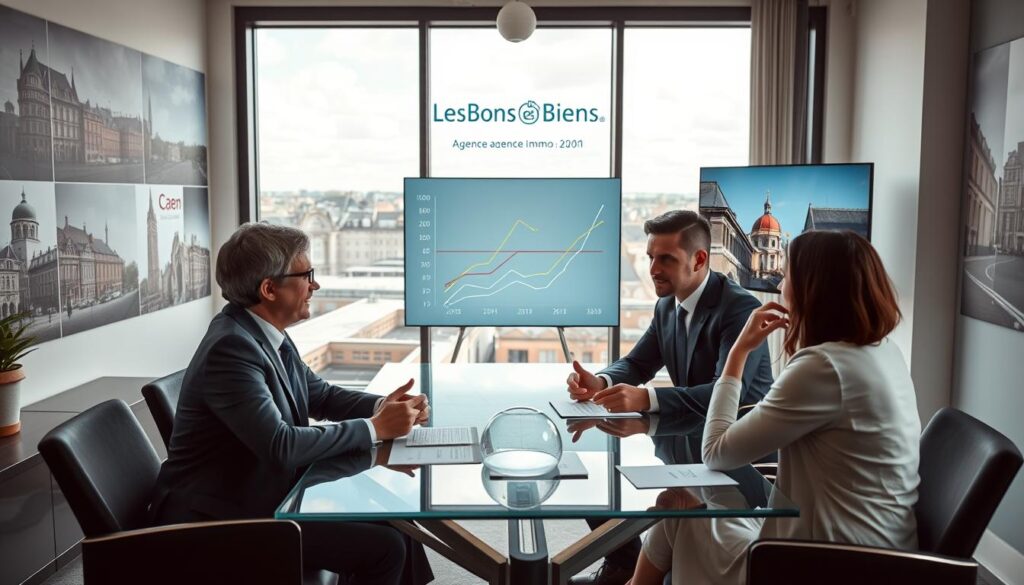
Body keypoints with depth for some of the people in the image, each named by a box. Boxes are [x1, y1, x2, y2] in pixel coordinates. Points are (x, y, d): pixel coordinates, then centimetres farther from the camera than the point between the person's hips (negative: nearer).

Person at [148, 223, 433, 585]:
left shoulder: (267, 335, 3)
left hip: (268, 495, 9)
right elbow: (281, 445, -30)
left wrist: (382, 406, -4)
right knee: (384, 548, -15)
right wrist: (375, 427, -20)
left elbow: (321, 396, 14)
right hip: (222, 518, -9)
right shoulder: (231, 347, -24)